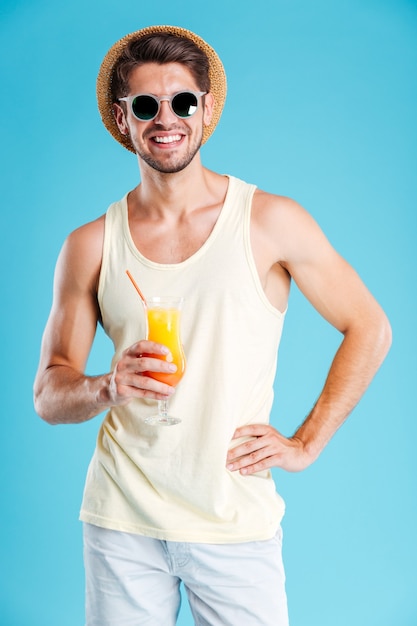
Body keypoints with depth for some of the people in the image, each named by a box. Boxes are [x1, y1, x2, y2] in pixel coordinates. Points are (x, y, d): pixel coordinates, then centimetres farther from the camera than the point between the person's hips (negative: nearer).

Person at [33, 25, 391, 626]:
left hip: (237, 524, -1)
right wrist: (109, 388, -18)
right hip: (122, 523, 2)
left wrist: (305, 443, -1)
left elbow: (370, 329, 4)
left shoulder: (272, 222, -4)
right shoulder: (91, 246, 1)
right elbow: (48, 393, 3)